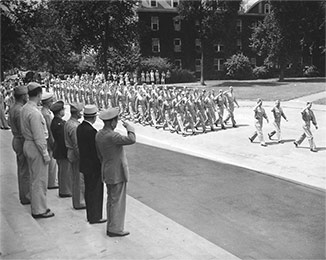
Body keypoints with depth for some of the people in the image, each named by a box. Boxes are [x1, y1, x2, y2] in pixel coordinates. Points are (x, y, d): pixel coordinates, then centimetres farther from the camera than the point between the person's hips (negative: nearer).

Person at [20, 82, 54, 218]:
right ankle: (39, 210, 13)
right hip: (36, 147, -10)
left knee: (34, 178, 20)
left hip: (28, 144, 10)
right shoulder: (34, 112, -23)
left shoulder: (24, 108, 6)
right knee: (40, 180, 2)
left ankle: (36, 206, 32)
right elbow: (38, 137, -23)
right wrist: (45, 154, -17)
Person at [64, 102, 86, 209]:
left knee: (77, 178, 17)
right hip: (76, 155, -10)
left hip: (71, 153, 10)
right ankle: (79, 203, 10)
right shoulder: (74, 126, -24)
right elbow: (76, 145, -24)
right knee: (79, 179, 0)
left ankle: (79, 200, 27)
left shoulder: (68, 123, 8)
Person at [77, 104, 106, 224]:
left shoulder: (80, 127, 4)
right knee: (96, 192, 3)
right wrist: (101, 165, -14)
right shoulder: (91, 131, -24)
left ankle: (90, 215, 29)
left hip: (85, 164, 9)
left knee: (89, 191, 18)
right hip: (93, 166, -9)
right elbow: (95, 150, -22)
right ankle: (95, 217, 13)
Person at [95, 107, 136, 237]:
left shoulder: (99, 134, 4)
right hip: (117, 173, -9)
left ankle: (111, 226, 29)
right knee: (117, 201, 1)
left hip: (107, 173, 9)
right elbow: (131, 139, -34)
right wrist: (129, 127, -16)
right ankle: (115, 229, 10)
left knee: (111, 200, 19)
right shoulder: (112, 136, -25)